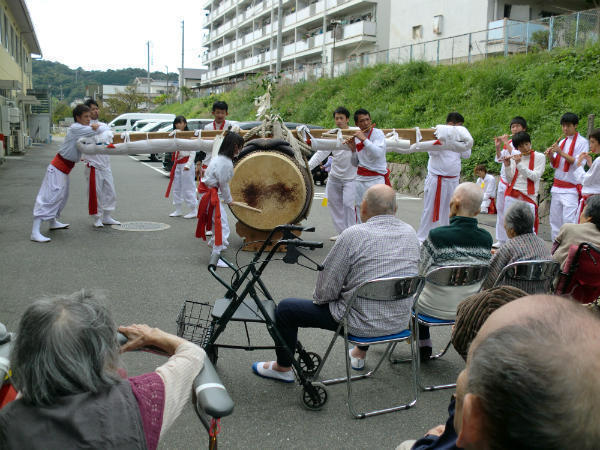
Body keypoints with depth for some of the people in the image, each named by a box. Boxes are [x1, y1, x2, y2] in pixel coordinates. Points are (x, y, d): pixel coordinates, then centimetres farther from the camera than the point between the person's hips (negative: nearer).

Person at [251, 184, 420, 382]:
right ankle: (360, 353, 49)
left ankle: (283, 367, 25)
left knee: (285, 308, 9)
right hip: (400, 321, 7)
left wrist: (318, 298, 9)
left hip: (363, 323, -6)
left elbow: (327, 287, -15)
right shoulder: (410, 233, 1)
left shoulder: (353, 235, -19)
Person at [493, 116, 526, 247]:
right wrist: (498, 147, -5)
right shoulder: (508, 142, 14)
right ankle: (501, 240, 18)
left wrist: (506, 143, -17)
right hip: (504, 180, 7)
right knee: (501, 210, 9)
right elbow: (499, 159, 11)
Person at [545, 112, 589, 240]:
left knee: (569, 221, -15)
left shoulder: (582, 142, -3)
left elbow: (579, 163, -14)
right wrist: (551, 156, -2)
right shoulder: (561, 142, 17)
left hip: (571, 188, -7)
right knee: (555, 220, 8)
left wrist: (561, 153, -20)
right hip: (557, 186, 7)